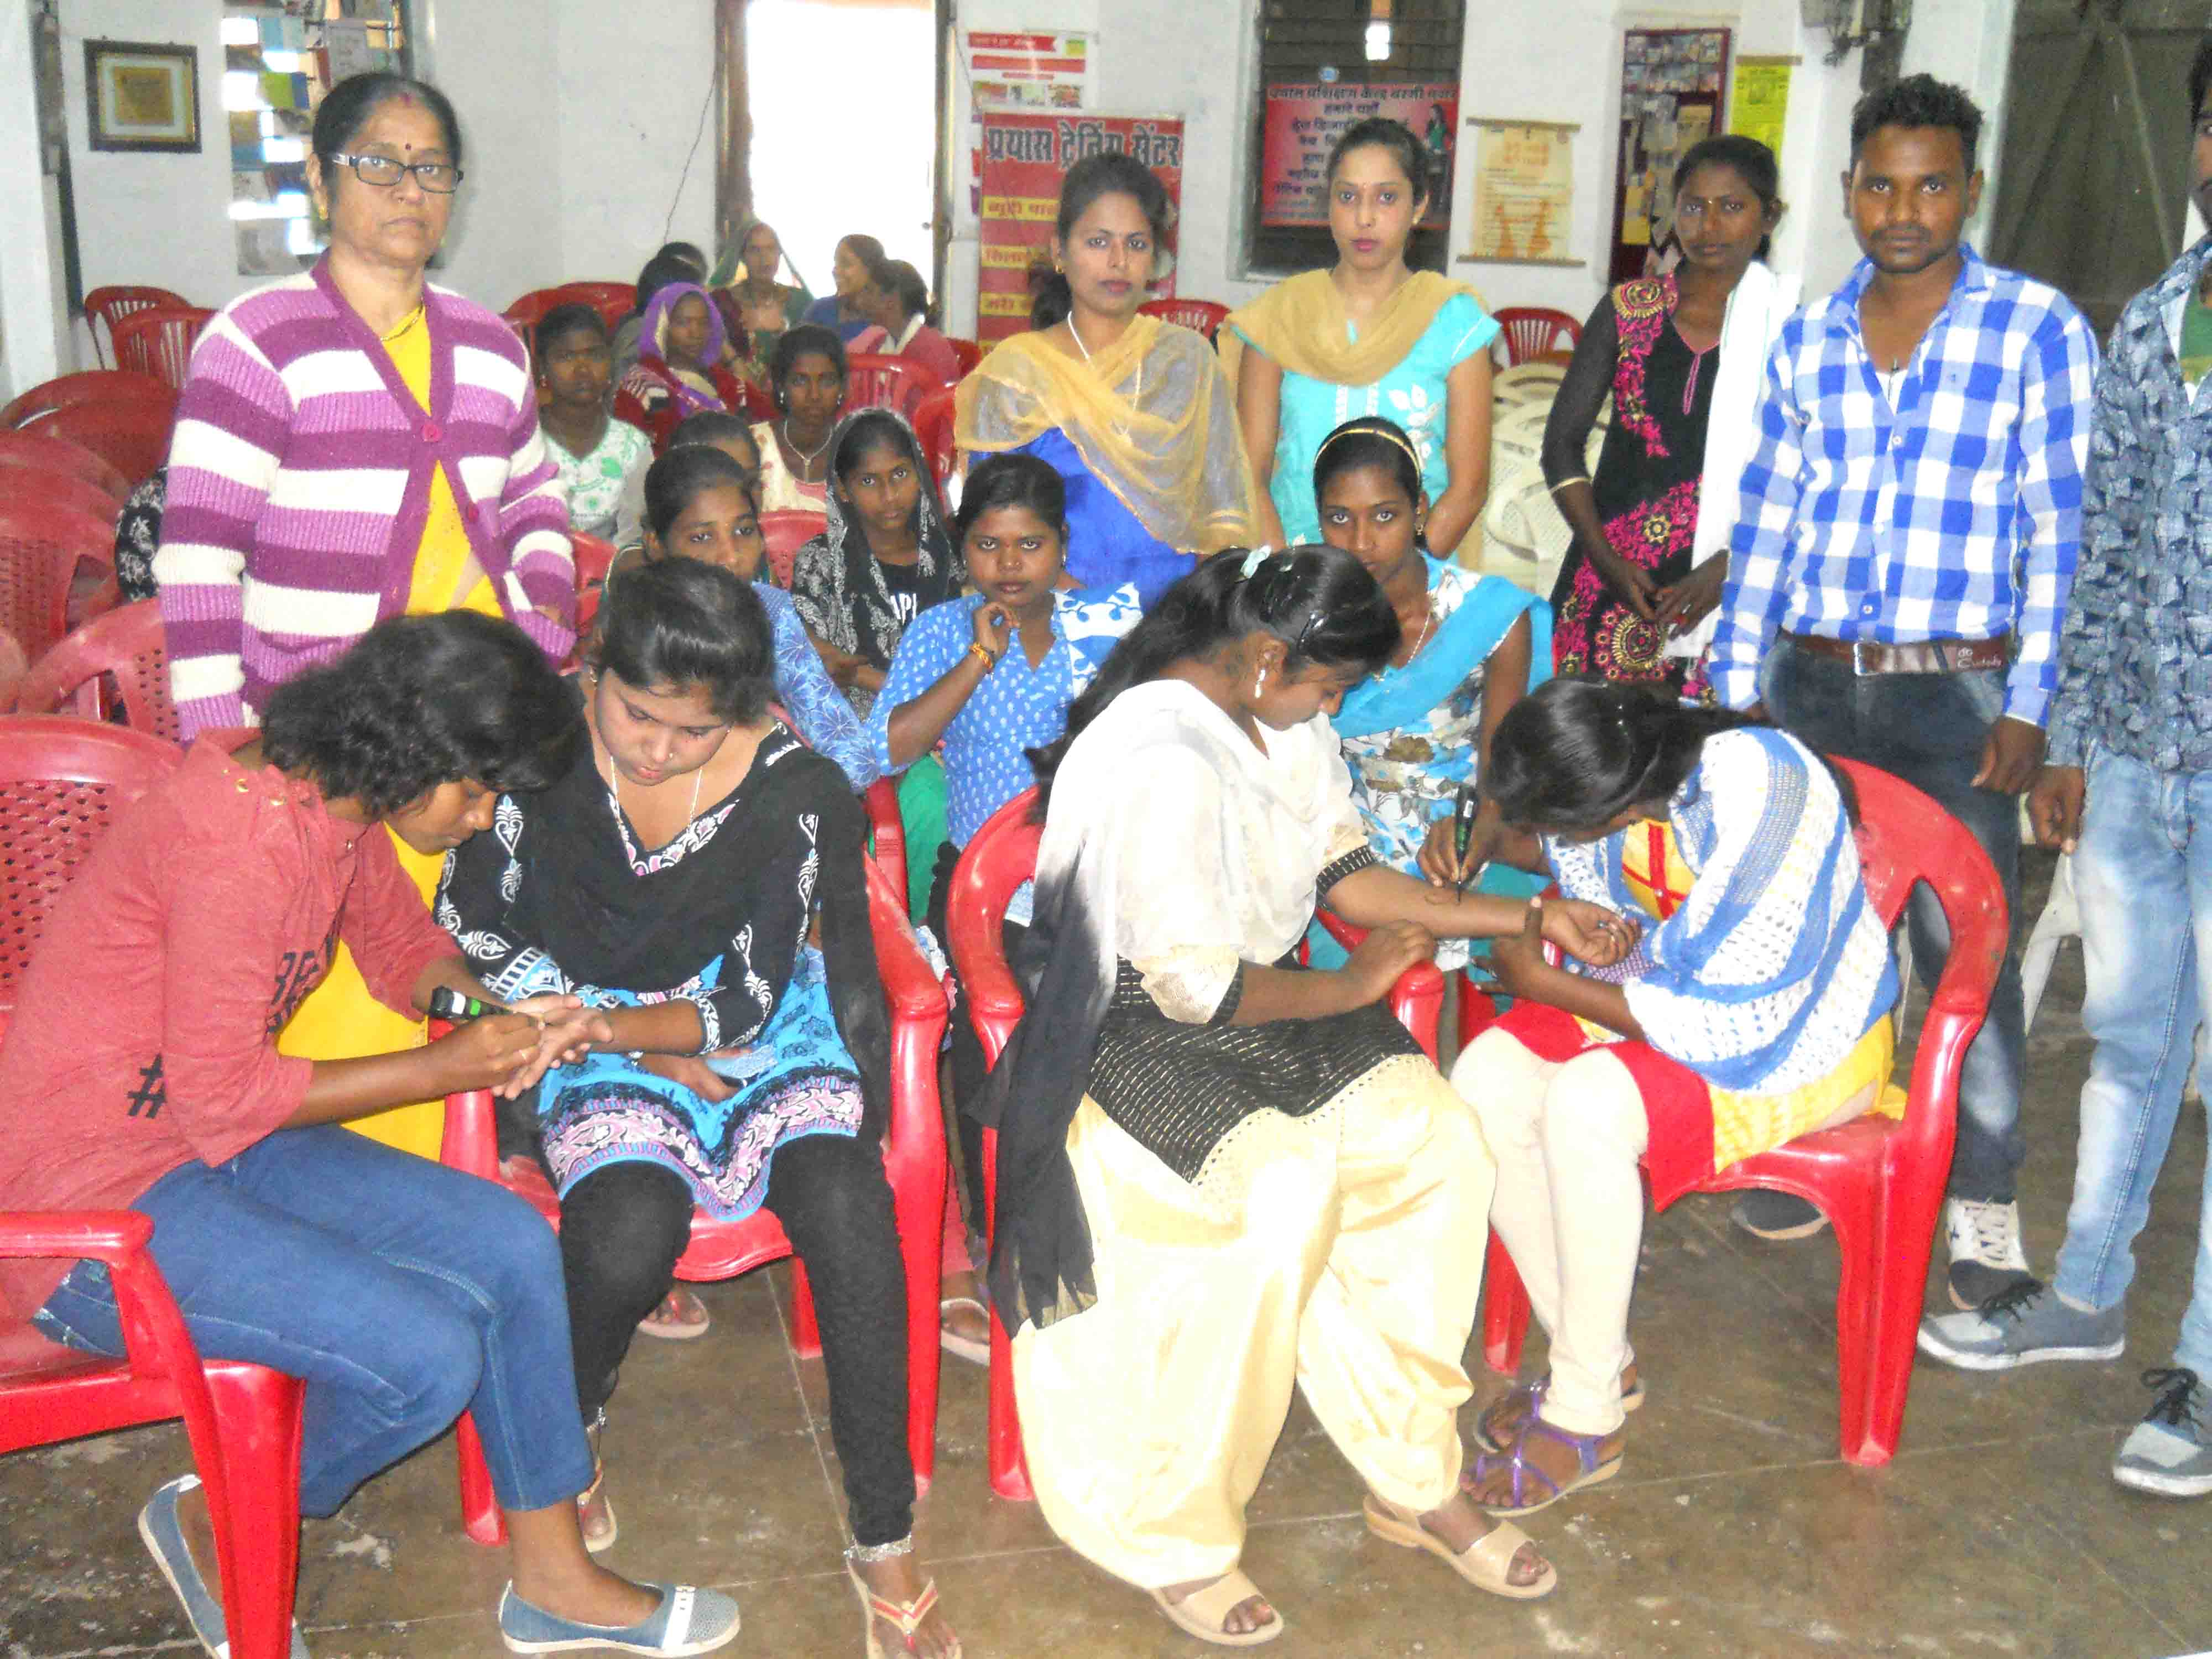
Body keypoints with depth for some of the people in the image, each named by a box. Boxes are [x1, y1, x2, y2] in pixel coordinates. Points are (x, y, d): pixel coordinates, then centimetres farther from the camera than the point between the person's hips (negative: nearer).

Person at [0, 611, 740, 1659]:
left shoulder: (332, 802, 2)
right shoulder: (242, 836, -28)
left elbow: (400, 939, 20)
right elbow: (219, 1098, -23)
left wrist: (490, 1016, -2)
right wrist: (450, 1067, -16)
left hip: (217, 1140, 9)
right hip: (90, 1208, -9)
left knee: (512, 1248, -2)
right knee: (428, 1354, -21)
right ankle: (215, 1528, 9)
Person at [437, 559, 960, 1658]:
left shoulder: (791, 787, -15)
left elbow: (744, 1008, -11)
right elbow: (471, 925, -5)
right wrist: (651, 1051, -8)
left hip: (761, 1035, 0)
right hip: (599, 1044, 0)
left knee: (846, 1210, -27)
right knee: (629, 1231, -29)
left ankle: (886, 1543, -12)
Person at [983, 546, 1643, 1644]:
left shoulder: (1285, 719, 4)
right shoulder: (1162, 762, -26)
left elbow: (1343, 874, 11)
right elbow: (1194, 987, -26)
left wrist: (1533, 918, 7)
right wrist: (1352, 988, -11)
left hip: (1254, 995, 9)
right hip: (1131, 1029, -9)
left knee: (1440, 1141, -9)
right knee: (1285, 1190, -30)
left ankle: (1412, 1483, 3)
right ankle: (1173, 1539, -11)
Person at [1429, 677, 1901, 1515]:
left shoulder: (1758, 805, -33)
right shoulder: (1625, 763, -13)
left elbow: (1725, 1025, -29)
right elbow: (1565, 852, 14)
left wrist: (1542, 983, -21)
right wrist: (1491, 838, -9)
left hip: (1794, 1039, -7)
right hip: (1658, 983, 7)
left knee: (1586, 1102, -32)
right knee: (1486, 1080, -16)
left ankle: (1586, 1417, -15)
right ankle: (1596, 1358, 0)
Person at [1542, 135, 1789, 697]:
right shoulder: (1629, 309, 7)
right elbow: (1563, 443, 7)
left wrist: (1730, 568, -14)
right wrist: (1607, 559, -4)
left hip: (1728, 588, -2)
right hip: (1611, 586, 2)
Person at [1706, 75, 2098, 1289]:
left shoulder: (2038, 329, -1)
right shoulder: (1806, 339, 10)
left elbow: (2062, 531, -4)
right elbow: (1766, 520, 11)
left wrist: (2028, 706, -9)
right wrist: (1736, 687, 7)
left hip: (1956, 695, -3)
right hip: (1811, 684, 4)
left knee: (1967, 950, -2)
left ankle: (1983, 1209, 10)